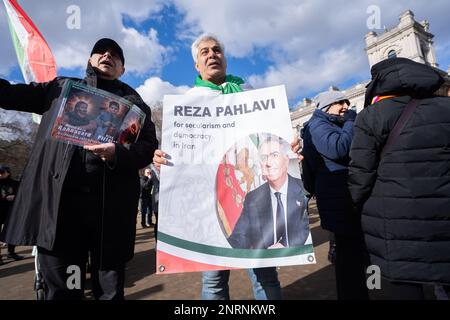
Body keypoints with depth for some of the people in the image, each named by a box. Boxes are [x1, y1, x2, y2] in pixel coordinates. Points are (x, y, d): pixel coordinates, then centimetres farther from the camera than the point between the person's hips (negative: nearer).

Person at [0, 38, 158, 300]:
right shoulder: (61, 88, 21)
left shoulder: (133, 101, 13)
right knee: (60, 289, 9)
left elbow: (149, 147, 2)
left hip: (111, 205, -1)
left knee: (110, 290, 7)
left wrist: (117, 154, -16)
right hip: (58, 201, 2)